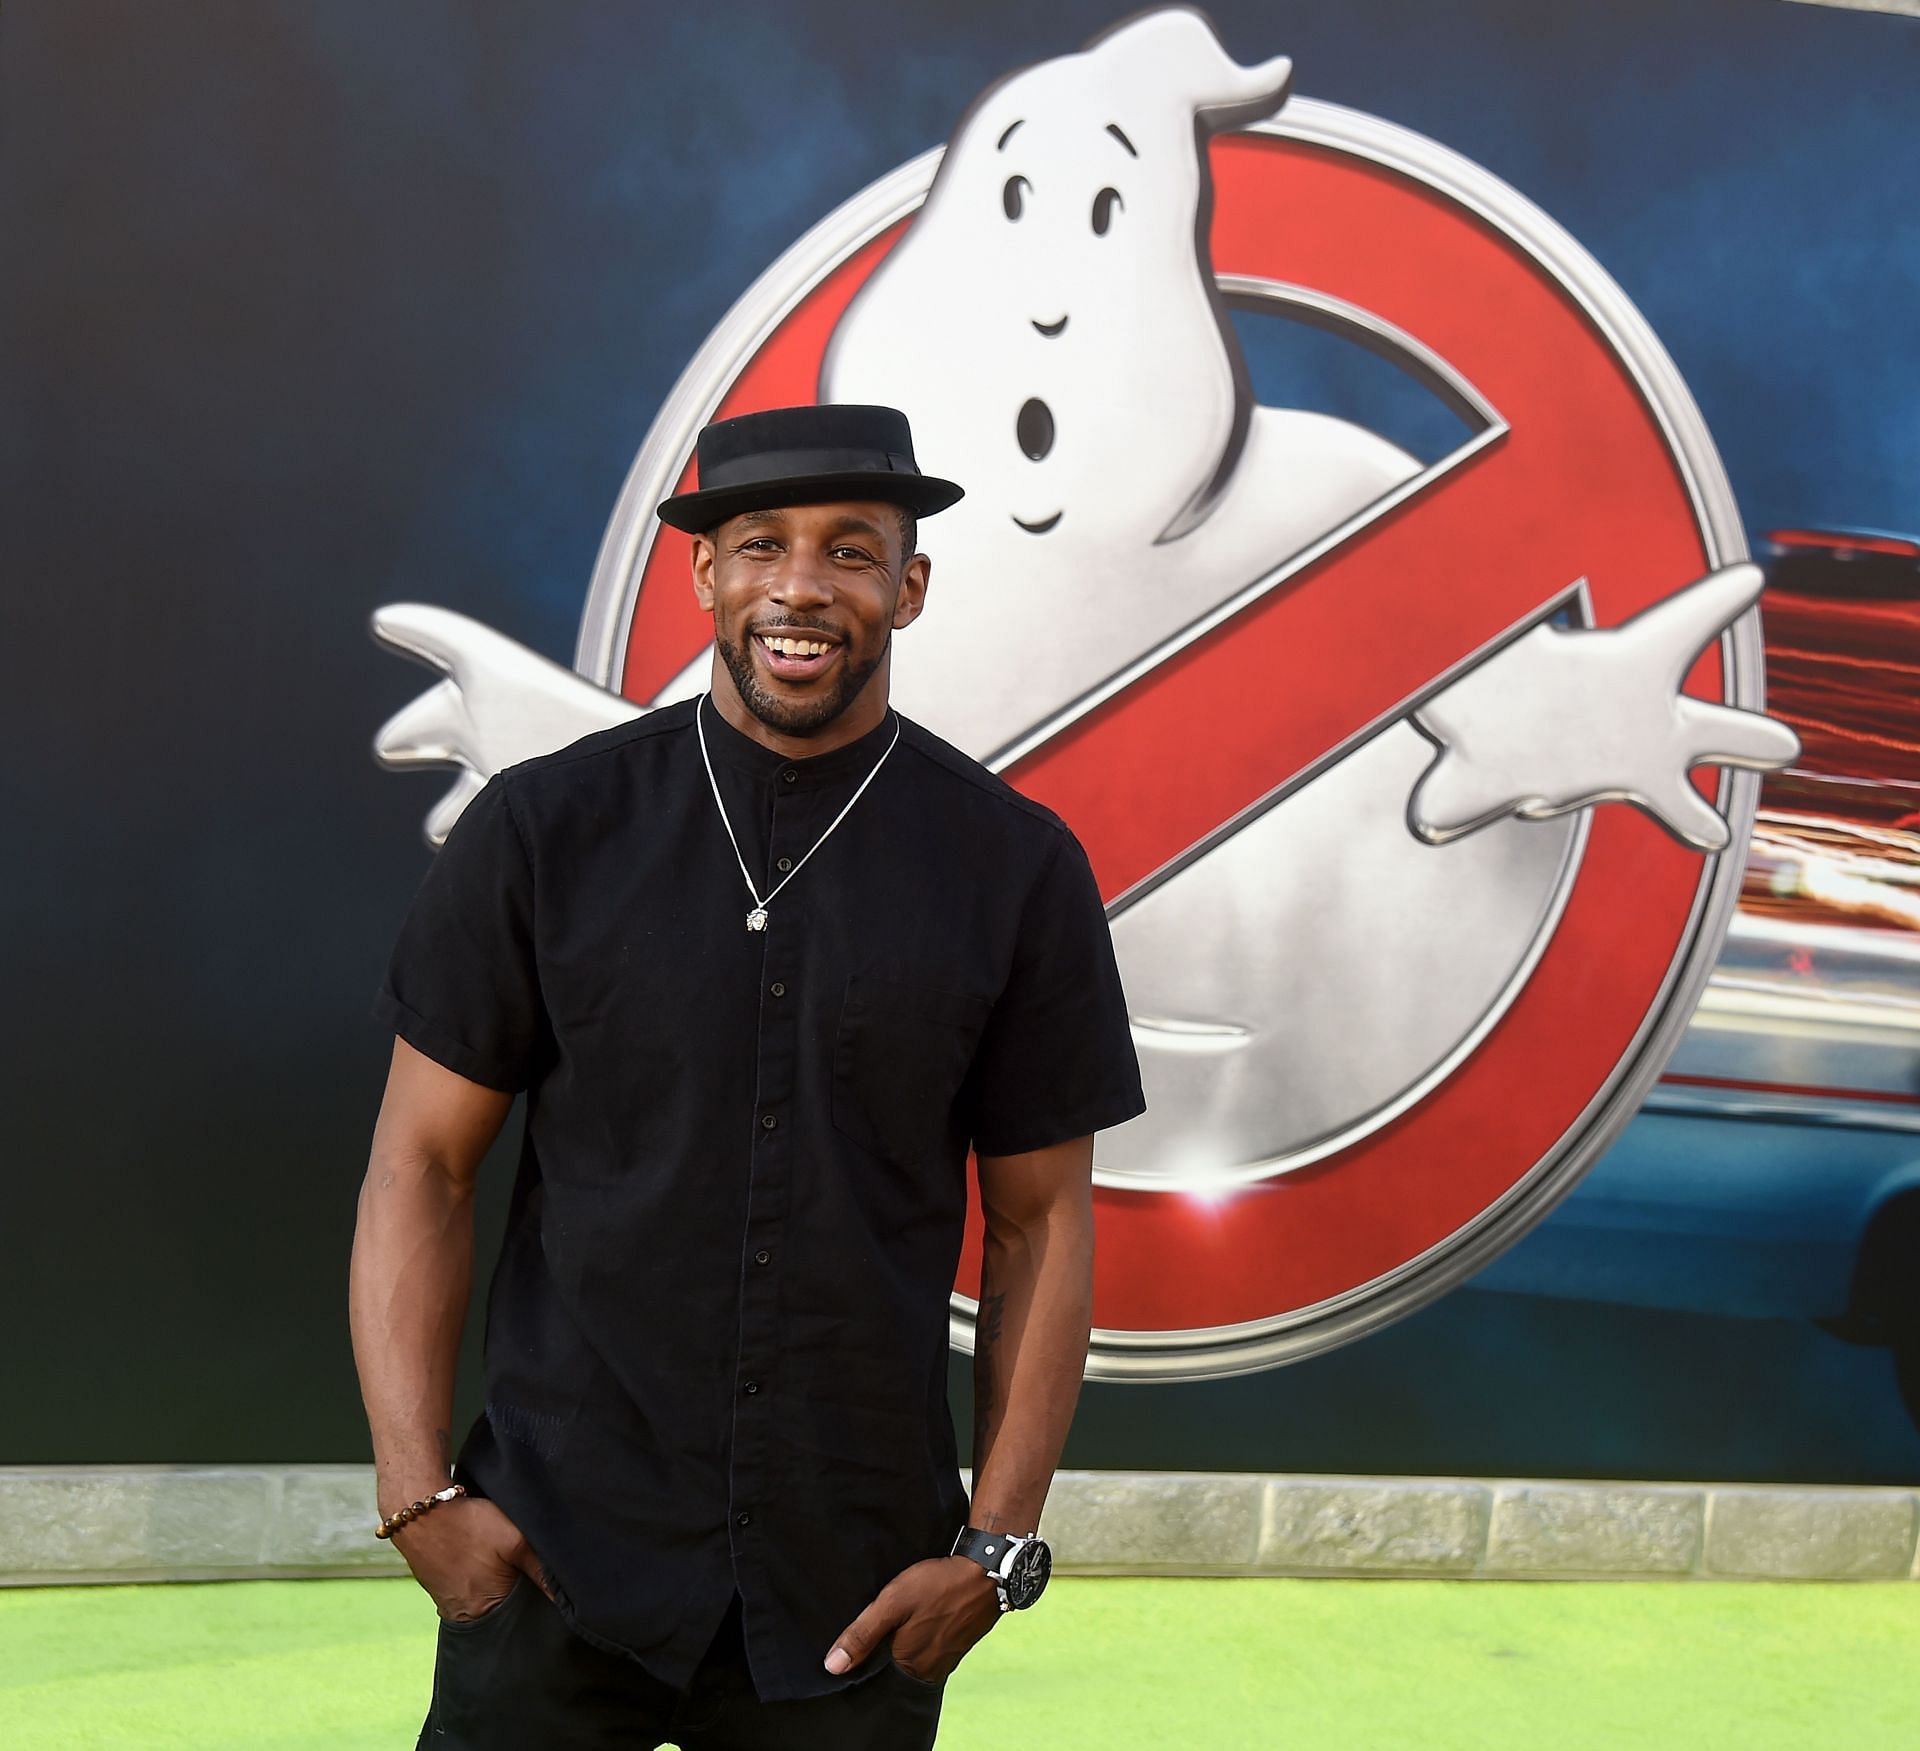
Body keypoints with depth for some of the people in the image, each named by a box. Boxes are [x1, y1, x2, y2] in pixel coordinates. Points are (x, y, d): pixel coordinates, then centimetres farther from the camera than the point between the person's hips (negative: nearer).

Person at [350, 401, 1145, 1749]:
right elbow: (421, 1167, 1)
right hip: (554, 1566, 0)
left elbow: (1042, 1222, 4)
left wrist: (997, 1546, -1)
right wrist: (419, 1496, -6)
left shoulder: (1018, 869, 1)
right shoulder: (544, 830, 0)